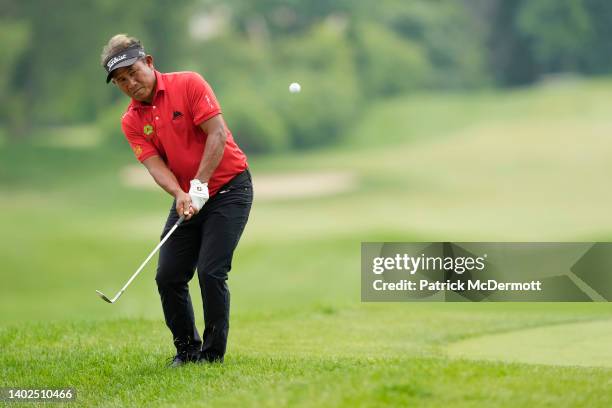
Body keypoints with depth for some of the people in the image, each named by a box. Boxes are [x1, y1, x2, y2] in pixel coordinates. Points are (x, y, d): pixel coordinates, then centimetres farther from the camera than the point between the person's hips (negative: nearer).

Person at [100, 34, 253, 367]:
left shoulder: (188, 84, -12)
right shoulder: (131, 122, 2)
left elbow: (217, 134, -18)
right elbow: (155, 164, -9)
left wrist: (200, 185, -23)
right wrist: (180, 195, -28)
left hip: (227, 188, -5)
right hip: (187, 199, 6)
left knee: (211, 272, -15)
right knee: (168, 276, -2)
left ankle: (213, 353, -4)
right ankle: (186, 349, 15)